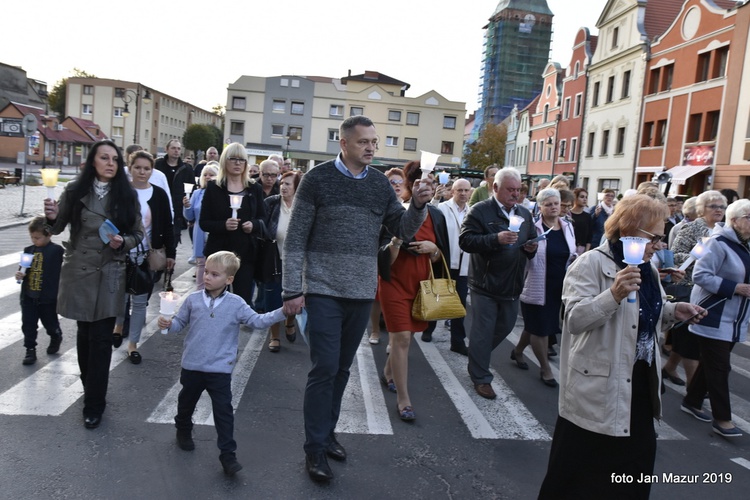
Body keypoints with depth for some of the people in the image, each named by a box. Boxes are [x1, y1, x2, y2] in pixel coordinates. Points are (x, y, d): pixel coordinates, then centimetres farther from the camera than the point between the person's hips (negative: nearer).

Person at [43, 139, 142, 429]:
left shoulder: (127, 195, 0)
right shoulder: (75, 191, 0)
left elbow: (138, 235, 4)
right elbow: (58, 228, 6)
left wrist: (123, 242, -16)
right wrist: (52, 217, -15)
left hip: (110, 275, -1)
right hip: (79, 272, 1)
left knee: (101, 338, -1)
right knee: (85, 333, 12)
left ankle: (94, 403, 9)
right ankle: (90, 388, 32)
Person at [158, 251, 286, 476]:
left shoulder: (236, 304, -7)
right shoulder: (193, 300, -3)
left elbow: (257, 321, -8)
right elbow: (180, 323, 7)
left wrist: (282, 312, -19)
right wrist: (168, 324, -15)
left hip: (220, 370, -2)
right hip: (192, 366, 3)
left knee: (224, 412, -3)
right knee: (186, 402, 24)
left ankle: (228, 454, 4)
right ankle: (183, 430, 52)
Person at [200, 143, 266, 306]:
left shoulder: (254, 188, 7)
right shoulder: (213, 187, 1)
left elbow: (263, 218, 13)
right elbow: (203, 222, -1)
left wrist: (254, 224, -10)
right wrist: (223, 225, -20)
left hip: (246, 252, 1)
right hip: (219, 252, -1)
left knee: (244, 299, 1)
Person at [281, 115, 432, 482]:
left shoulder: (380, 184, 7)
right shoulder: (318, 179, -6)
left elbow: (403, 230, 8)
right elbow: (296, 238, -6)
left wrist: (418, 205, -12)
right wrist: (292, 290, -9)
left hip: (362, 292, 4)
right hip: (324, 290, -4)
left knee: (342, 368, 14)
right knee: (324, 368, -4)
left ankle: (327, 432, 31)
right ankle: (315, 448, 10)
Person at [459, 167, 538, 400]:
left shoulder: (525, 214, 10)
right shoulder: (480, 211, -10)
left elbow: (531, 241, 21)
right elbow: (465, 241, -18)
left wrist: (531, 248, -3)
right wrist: (496, 238, -28)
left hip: (512, 284, 7)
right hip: (485, 283, -6)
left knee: (506, 326, 18)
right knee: (483, 332, 1)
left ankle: (478, 357, 43)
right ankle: (481, 378, 16)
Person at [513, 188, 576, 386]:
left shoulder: (568, 226, 5)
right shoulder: (532, 227, -12)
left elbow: (571, 254, 15)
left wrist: (575, 259, -5)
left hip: (558, 288, 6)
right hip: (536, 287, -5)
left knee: (535, 326, 18)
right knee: (540, 328, 4)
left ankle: (518, 351, 42)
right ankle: (545, 368, 22)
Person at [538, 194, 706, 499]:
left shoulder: (646, 269, 11)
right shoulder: (591, 263, -16)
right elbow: (574, 320, -25)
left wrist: (673, 311, 2)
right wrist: (614, 294, -37)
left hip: (640, 385, 8)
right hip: (599, 388, -8)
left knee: (635, 461, 19)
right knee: (583, 470, 6)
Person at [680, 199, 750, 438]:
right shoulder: (719, 243, -15)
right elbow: (700, 275, -22)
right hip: (714, 317, -8)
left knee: (712, 363, 14)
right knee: (719, 367, -4)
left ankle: (692, 402, 28)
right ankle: (722, 419, 4)